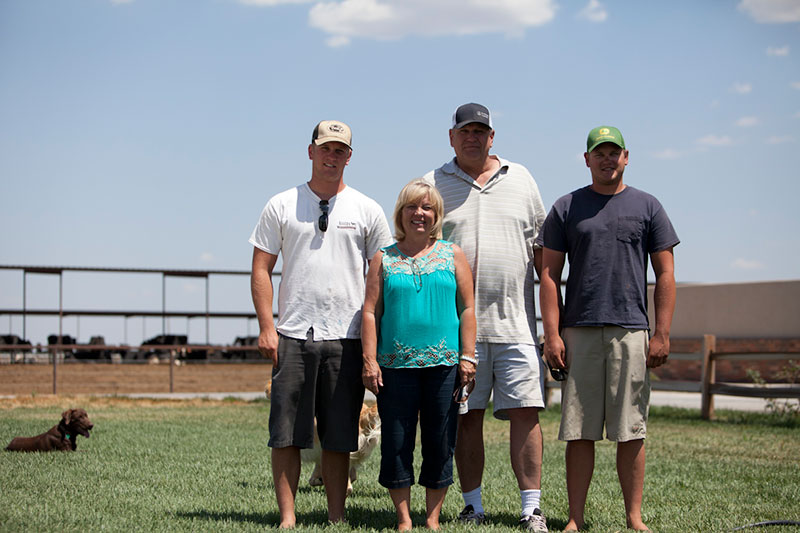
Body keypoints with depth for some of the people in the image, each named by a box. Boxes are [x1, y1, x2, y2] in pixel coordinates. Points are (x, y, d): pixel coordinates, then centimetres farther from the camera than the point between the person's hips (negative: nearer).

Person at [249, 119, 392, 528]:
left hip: (346, 339, 0)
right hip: (292, 336, 0)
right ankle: (287, 518, 5)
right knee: (286, 434, -1)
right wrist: (266, 327, -5)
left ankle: (337, 519, 12)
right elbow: (261, 269, 5)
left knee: (339, 436, 4)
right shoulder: (281, 206, 7)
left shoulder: (367, 210, 8)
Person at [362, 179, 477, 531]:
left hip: (444, 364, 0)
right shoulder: (384, 258, 9)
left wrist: (467, 356, -1)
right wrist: (369, 360, -3)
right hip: (395, 366, 0)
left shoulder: (452, 255, 9)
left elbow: (467, 308, 7)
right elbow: (371, 311, 5)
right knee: (396, 442, 0)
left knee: (440, 443, 3)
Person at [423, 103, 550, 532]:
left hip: (515, 322, 1)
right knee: (466, 416, 3)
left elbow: (541, 247, 15)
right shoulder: (432, 185, 7)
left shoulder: (520, 179, 13)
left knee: (525, 413, -4)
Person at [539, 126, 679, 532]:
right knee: (579, 431, 1)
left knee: (631, 432, 1)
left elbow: (665, 273, 8)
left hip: (631, 331, 0)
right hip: (579, 331, 0)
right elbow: (549, 274, 7)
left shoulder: (647, 207, 10)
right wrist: (552, 335, -2)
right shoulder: (566, 208, 9)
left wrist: (662, 334, 0)